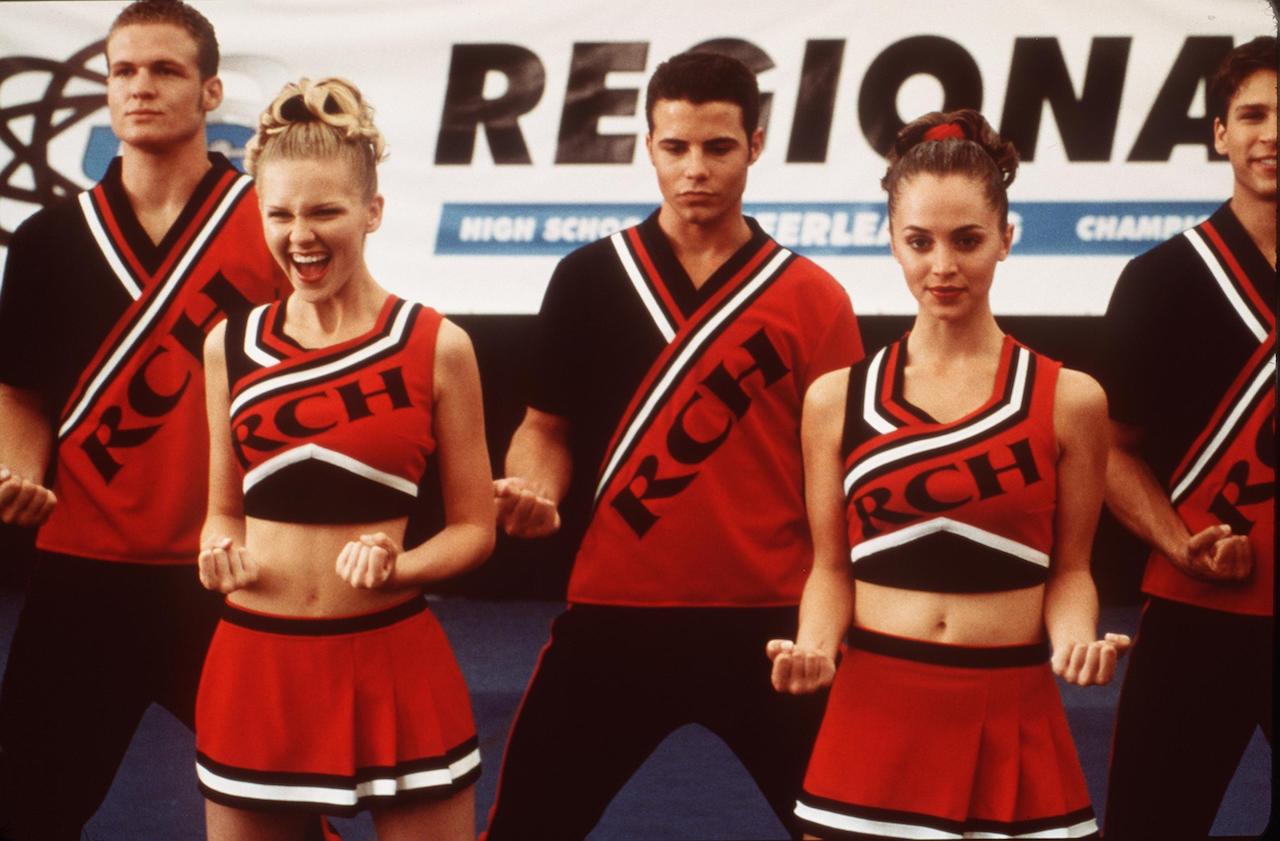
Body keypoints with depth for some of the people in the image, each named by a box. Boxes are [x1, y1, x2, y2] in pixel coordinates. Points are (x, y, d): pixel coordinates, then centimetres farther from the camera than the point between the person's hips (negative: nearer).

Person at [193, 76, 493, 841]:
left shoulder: (436, 346, -5)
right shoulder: (231, 347, 4)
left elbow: (474, 527, 0)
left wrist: (395, 566, -18)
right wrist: (222, 556, -7)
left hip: (393, 662, -3)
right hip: (254, 662, 3)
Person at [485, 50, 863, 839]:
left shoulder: (813, 297, 2)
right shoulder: (588, 278, 4)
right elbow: (549, 424, 12)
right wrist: (535, 487, -10)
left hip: (767, 619, -1)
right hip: (615, 614, 1)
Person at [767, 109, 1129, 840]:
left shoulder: (1069, 399, 2)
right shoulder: (836, 400, 5)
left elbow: (1068, 568, 5)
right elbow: (832, 567, 7)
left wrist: (1074, 638, -15)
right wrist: (814, 648, -11)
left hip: (1012, 721, -1)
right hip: (875, 713, 1)